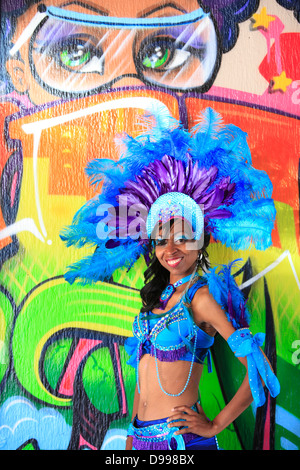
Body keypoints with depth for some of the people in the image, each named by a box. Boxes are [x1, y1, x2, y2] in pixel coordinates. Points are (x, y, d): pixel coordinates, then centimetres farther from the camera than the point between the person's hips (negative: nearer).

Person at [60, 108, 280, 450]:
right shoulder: (156, 296, 3)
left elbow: (258, 372, -19)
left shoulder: (202, 296, -17)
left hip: (181, 437, -6)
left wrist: (214, 426, -10)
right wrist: (131, 436, 12)